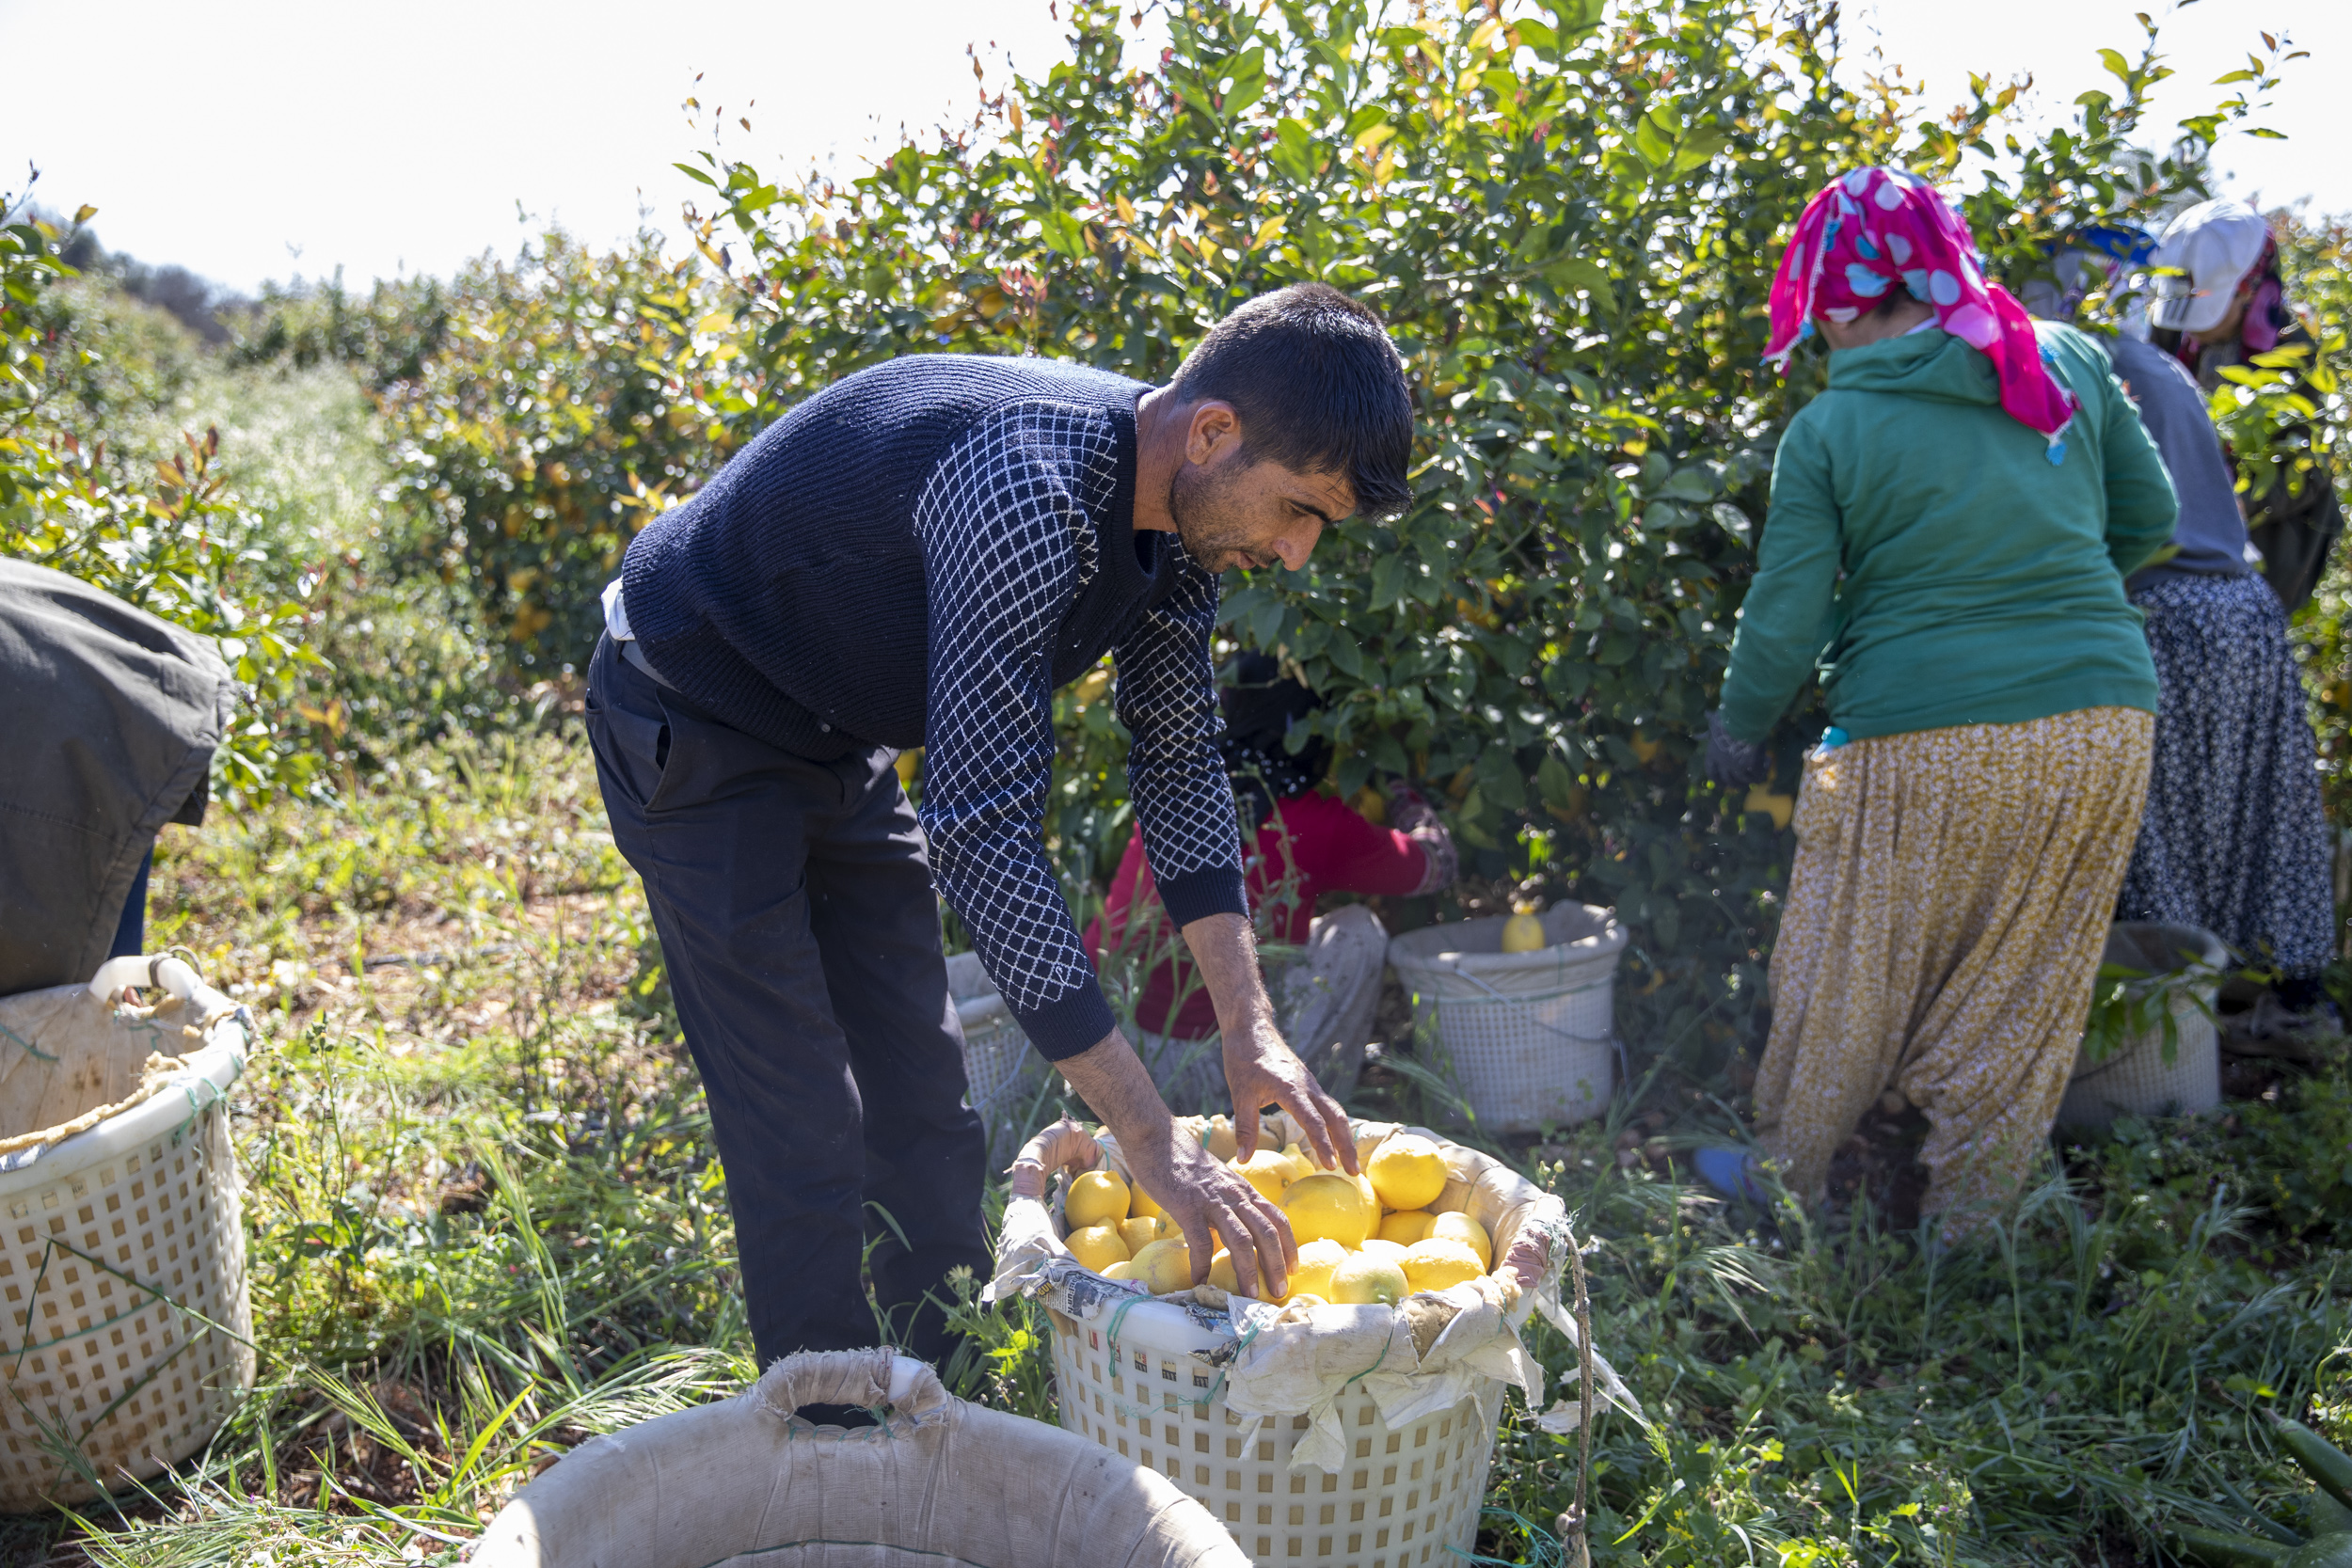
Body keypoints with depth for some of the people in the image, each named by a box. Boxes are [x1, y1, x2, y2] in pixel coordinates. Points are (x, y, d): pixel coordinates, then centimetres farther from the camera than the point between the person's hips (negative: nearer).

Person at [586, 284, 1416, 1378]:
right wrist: (1150, 1141, -36)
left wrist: (1250, 1025, -6)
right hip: (697, 729, -8)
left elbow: (1178, 758, 1)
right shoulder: (1026, 497, -37)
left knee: (924, 1113, 11)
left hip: (840, 743, 9)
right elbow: (983, 833, -40)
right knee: (804, 1147, -8)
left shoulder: (1181, 501, -9)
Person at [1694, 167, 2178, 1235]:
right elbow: (2149, 518, 14)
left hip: (1922, 744, -4)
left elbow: (1786, 620, -6)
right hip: (2102, 725, 4)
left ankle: (1784, 1182, 29)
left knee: (1849, 989, 13)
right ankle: (1967, 1218, 28)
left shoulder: (1826, 433, -8)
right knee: (2021, 999, 15)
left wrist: (1738, 730, 10)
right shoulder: (2070, 364, 4)